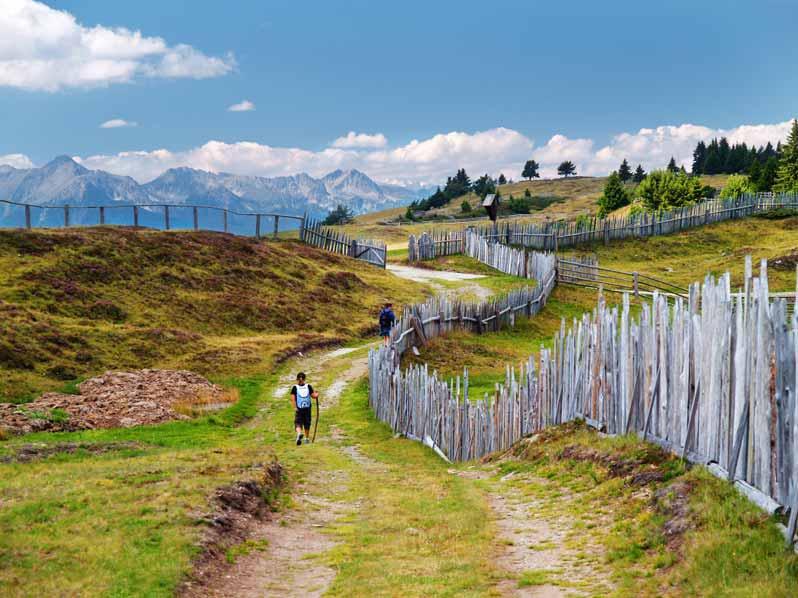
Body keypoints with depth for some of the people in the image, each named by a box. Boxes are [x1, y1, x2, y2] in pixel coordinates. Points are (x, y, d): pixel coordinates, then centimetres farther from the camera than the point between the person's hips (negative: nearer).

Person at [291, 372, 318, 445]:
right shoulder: (308, 386, 3)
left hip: (299, 409, -2)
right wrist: (316, 395, 13)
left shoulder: (295, 387, 0)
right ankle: (307, 438, 23)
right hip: (308, 408, 2)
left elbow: (293, 399, -8)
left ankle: (299, 434, -30)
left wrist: (295, 407, -9)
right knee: (307, 424, 15)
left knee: (298, 423, -2)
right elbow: (313, 396, -3)